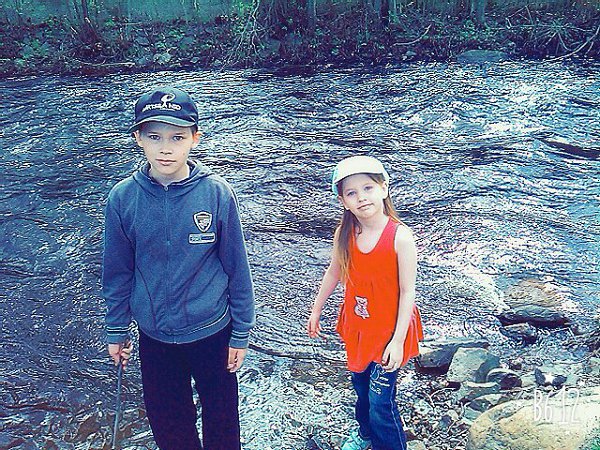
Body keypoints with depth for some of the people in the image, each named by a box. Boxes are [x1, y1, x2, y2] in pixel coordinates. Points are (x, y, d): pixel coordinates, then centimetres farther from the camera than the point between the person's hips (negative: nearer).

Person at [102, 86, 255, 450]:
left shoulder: (217, 193, -17)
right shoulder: (123, 198, -12)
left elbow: (236, 267, -9)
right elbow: (118, 271, 0)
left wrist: (241, 333, -3)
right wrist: (116, 331, 7)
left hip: (212, 332, -1)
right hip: (154, 337, 2)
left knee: (221, 418, 20)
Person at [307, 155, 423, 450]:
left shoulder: (400, 237, -24)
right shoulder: (344, 235, -11)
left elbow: (407, 292, -18)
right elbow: (334, 273, 6)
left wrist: (398, 340, -17)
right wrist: (316, 310, 15)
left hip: (388, 329, -5)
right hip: (356, 326, 5)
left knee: (381, 401, 3)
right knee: (360, 386, 26)